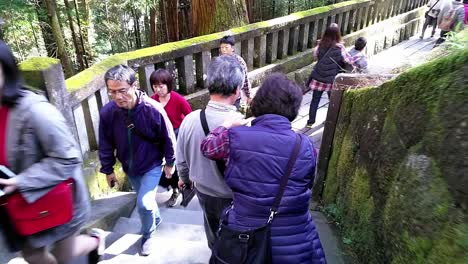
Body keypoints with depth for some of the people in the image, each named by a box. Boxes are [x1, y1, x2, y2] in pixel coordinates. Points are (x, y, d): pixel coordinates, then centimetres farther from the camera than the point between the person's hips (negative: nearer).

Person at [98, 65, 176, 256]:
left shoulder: (153, 109, -28)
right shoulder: (107, 112, -20)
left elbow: (168, 138, -13)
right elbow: (106, 144, -4)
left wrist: (170, 163, -4)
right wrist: (108, 170, 3)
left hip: (152, 165, -4)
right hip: (129, 167, 4)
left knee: (144, 203, -10)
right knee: (144, 200, 22)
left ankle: (148, 235, 20)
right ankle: (156, 219, 52)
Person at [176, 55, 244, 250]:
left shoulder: (190, 120, -20)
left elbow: (181, 160, -4)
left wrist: (184, 178, 18)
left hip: (203, 192, 5)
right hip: (234, 197, -4)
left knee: (213, 229, 34)